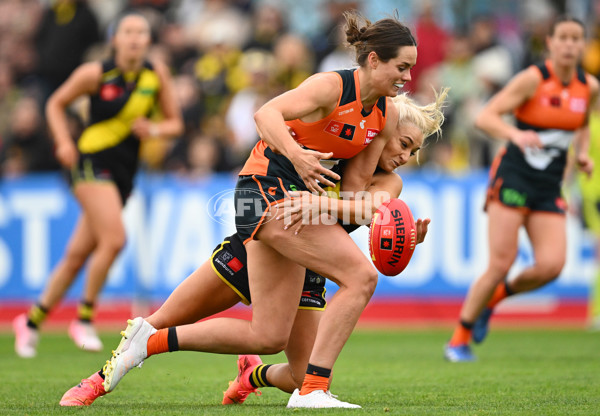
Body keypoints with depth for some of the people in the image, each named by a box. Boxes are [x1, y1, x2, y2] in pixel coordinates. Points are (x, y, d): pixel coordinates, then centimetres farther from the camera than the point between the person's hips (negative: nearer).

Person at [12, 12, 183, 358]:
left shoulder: (157, 74, 3)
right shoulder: (95, 73, -7)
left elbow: (175, 122, 10)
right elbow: (56, 103, 6)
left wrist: (154, 129, -11)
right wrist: (64, 141, -9)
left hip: (125, 172, 5)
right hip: (92, 162, -5)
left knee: (78, 254, 7)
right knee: (113, 238, -23)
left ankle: (33, 320, 21)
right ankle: (84, 318, -7)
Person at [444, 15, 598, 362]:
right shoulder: (533, 79, -11)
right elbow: (485, 118, -15)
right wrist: (516, 135, -34)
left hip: (549, 189, 5)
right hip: (514, 177, -5)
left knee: (551, 266, -14)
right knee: (501, 264, -13)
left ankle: (496, 296, 16)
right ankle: (460, 339, 3)